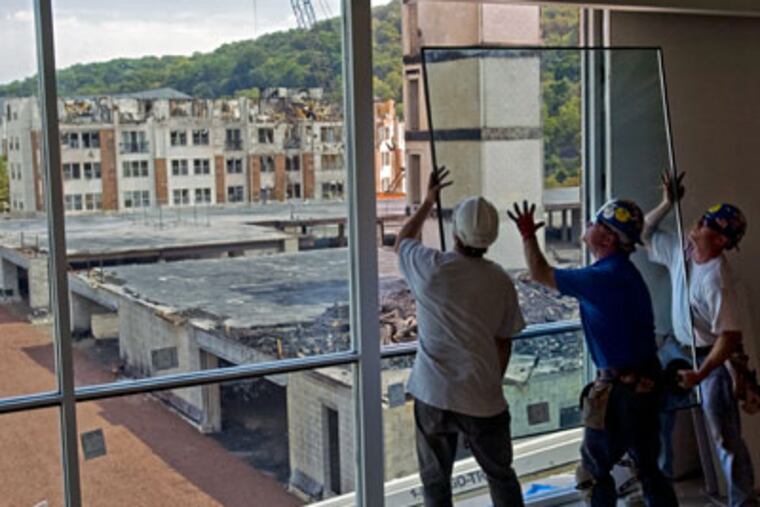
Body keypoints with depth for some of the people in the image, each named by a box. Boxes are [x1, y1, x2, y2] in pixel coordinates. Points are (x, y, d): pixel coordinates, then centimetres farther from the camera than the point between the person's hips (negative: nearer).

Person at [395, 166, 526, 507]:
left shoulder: (432, 267, -9)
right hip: (482, 399, 1)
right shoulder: (500, 282, -3)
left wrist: (428, 201, 22)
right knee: (501, 477, 18)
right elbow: (504, 343, 5)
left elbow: (401, 242, 14)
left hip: (433, 397, -1)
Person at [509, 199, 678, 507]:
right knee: (647, 466, 18)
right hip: (644, 381, 9)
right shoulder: (623, 271, 8)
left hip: (620, 388, -9)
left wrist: (528, 235, 2)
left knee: (594, 468, 9)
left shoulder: (604, 278, -21)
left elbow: (540, 274, -13)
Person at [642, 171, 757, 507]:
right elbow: (645, 234, 10)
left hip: (714, 357, -9)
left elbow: (729, 336, -28)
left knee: (725, 435, -3)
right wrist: (667, 203, -5)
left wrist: (700, 374, -32)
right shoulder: (680, 252, -4)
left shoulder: (716, 279, -28)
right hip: (683, 350, 9)